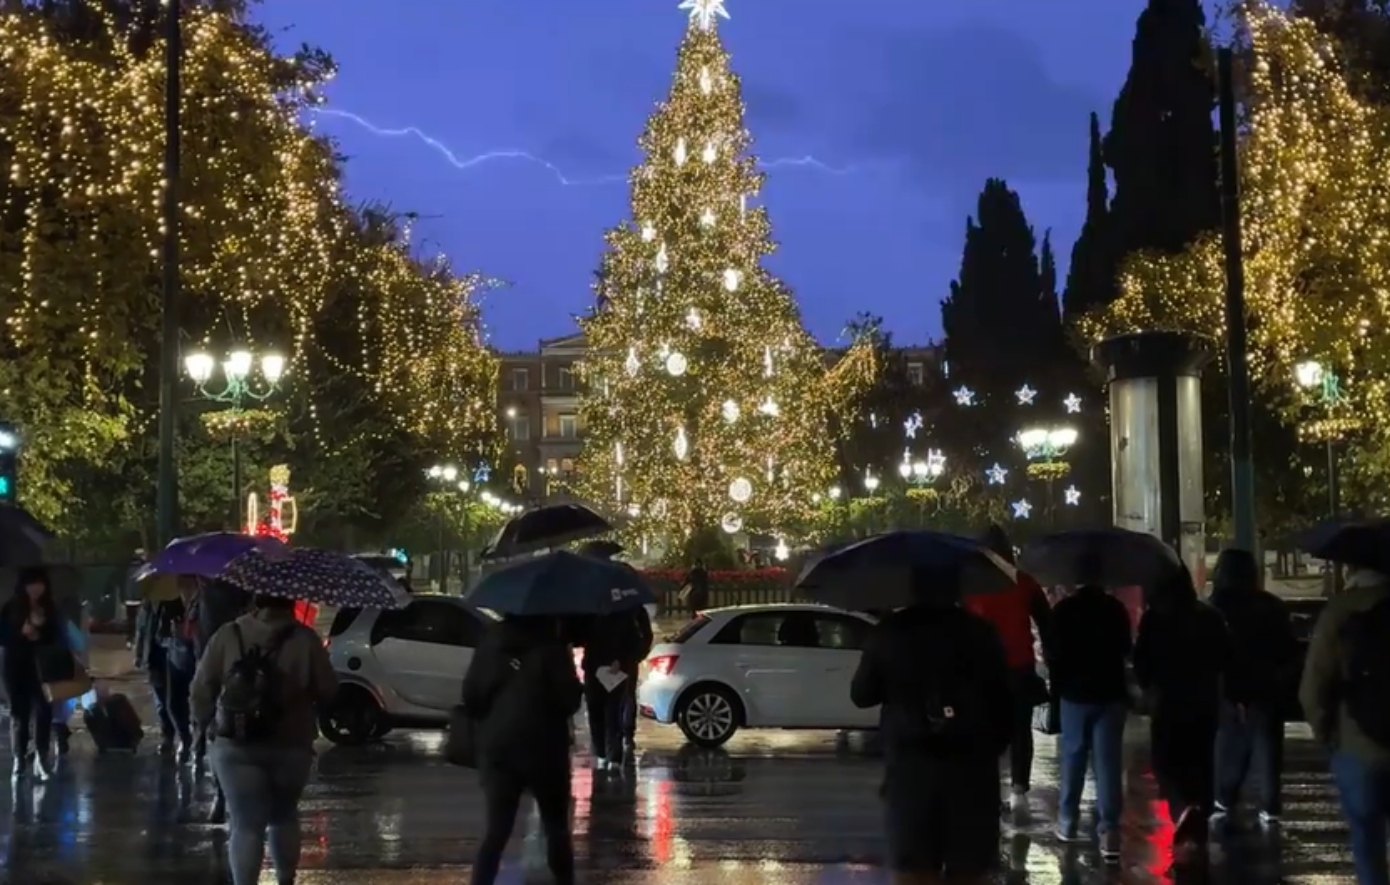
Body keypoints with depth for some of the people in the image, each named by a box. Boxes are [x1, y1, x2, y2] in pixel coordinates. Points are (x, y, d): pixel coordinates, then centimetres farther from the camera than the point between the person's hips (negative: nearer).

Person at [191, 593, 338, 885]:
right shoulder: (306, 640, -7)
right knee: (284, 816, 22)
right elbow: (327, 692, -4)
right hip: (290, 747, 1)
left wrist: (202, 721, 16)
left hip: (236, 746, -1)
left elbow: (202, 688, -1)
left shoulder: (227, 636, -3)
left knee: (246, 824, 3)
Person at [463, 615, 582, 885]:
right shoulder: (550, 647, -8)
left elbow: (470, 696, 4)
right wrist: (577, 689, 9)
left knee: (496, 830, 4)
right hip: (542, 747, -3)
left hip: (497, 747, 3)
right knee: (556, 827, 14)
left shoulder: (490, 643, 5)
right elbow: (568, 700, -12)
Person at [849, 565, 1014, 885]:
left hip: (909, 763, 0)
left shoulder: (888, 632, 0)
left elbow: (861, 696, 8)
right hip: (971, 765, 0)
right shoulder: (980, 632, -1)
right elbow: (1004, 702, -1)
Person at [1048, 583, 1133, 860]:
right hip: (1110, 694, 0)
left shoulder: (1063, 609, -6)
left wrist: (1056, 689, 8)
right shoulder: (1116, 608, -2)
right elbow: (1126, 651, 10)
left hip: (1074, 693, 0)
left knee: (1072, 757, 12)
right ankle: (1109, 829, -8)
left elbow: (1055, 655, -3)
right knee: (1108, 761, -2)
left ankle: (1067, 820, 16)